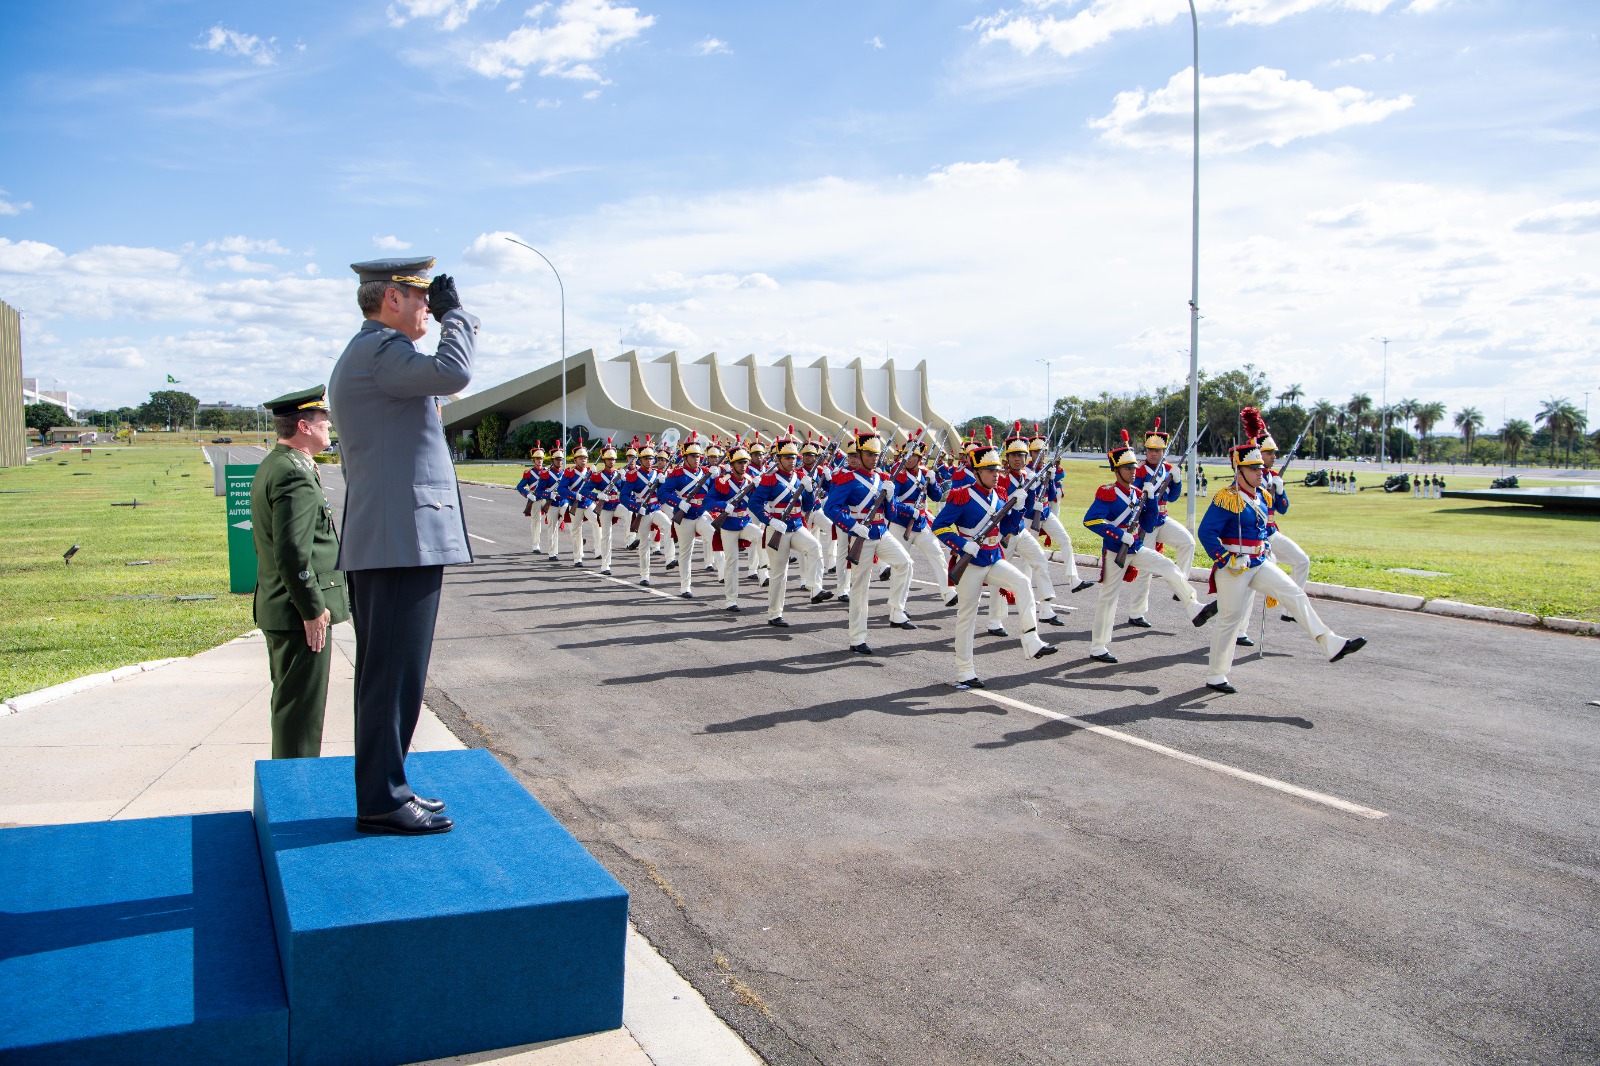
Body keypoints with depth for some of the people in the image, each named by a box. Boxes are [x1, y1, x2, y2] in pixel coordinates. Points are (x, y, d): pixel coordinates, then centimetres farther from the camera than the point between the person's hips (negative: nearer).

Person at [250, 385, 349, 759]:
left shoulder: (270, 467, 16)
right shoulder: (295, 475, -19)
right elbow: (292, 552, -25)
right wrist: (313, 610, -19)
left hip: (279, 610, 11)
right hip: (301, 614, -11)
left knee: (290, 702, 19)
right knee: (301, 706, -4)